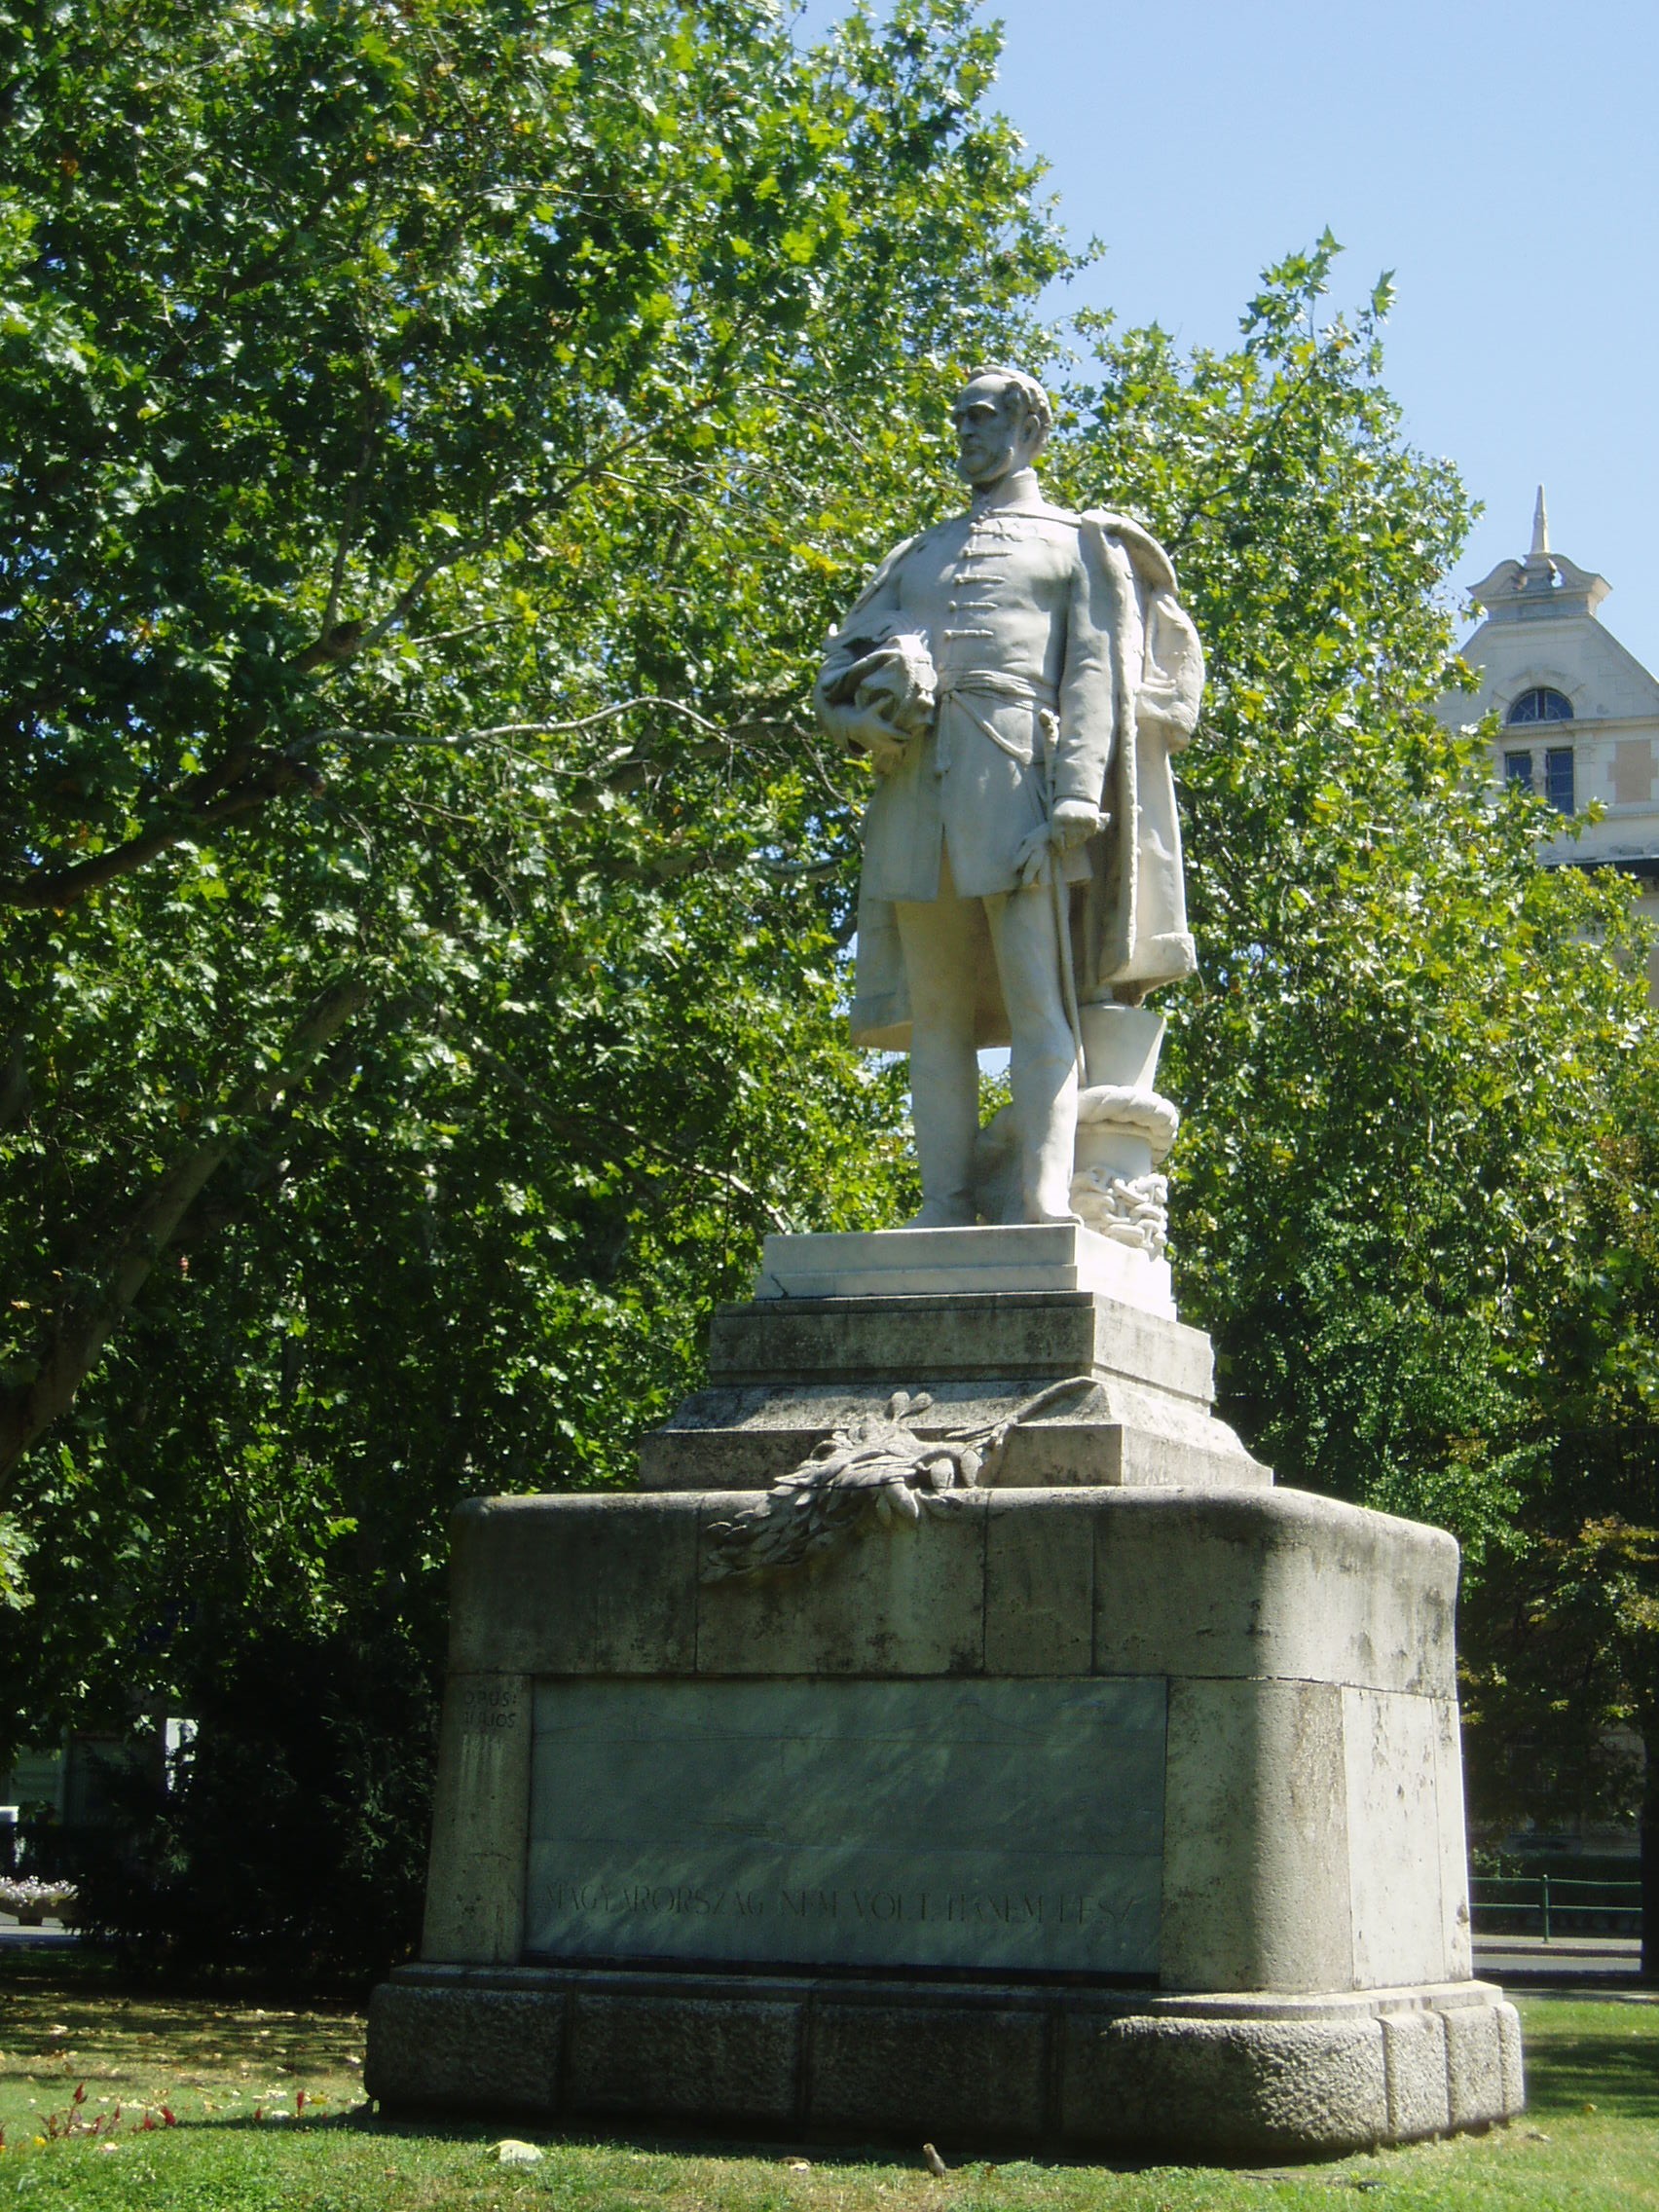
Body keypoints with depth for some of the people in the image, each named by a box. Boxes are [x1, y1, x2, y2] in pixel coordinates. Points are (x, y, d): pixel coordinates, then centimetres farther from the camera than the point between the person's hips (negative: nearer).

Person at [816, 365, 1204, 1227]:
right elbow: (843, 661, 22)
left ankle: (1045, 1209, -22)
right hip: (915, 778, 5)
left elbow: (1095, 674, 2)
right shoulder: (918, 555, 30)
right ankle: (945, 1213, -5)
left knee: (1037, 1001, -14)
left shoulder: (1079, 542, 16)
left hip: (1014, 770, -5)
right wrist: (868, 695, -4)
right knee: (933, 1011, -2)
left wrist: (1076, 795, -13)